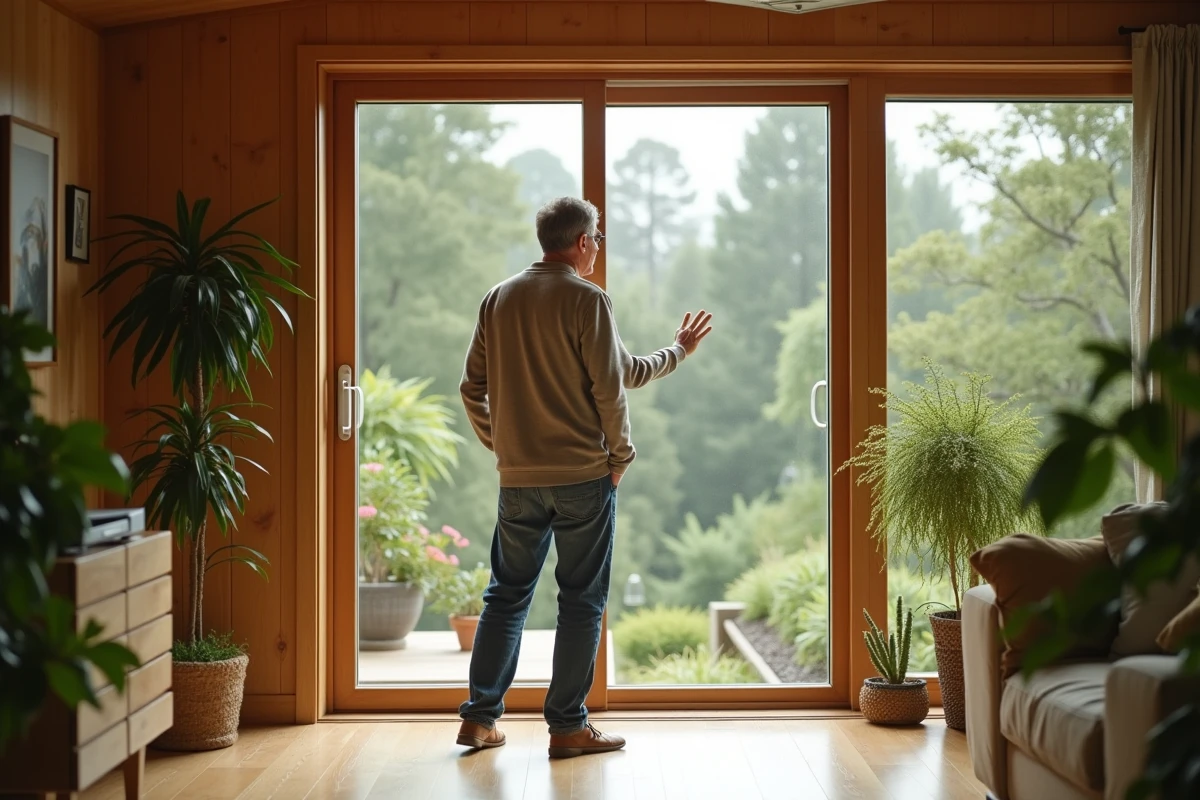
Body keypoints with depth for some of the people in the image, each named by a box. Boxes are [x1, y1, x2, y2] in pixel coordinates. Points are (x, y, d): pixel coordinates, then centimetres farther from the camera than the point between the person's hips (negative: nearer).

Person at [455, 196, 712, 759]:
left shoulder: (498, 300, 8)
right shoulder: (587, 299, -9)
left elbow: (473, 389, 10)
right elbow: (613, 385, -9)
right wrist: (620, 457, 3)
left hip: (518, 476, 5)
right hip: (583, 475, -5)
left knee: (507, 592, 14)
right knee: (582, 600, 3)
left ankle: (480, 717, 12)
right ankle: (568, 727, 5)